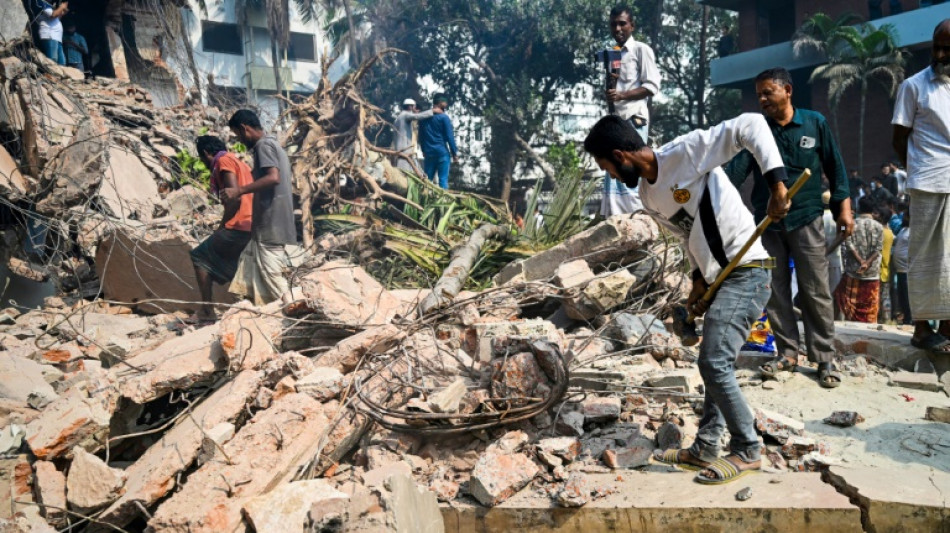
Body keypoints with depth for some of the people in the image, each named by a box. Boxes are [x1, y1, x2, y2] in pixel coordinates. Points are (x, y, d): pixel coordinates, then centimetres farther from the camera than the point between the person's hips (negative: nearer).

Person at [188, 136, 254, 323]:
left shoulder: (224, 160, -4)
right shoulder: (239, 162, 24)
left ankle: (206, 310, -1)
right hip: (252, 226, 9)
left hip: (238, 227, -9)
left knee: (200, 256, 3)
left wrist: (222, 225, -7)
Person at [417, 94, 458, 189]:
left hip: (429, 153, 5)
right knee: (443, 179, -5)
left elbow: (420, 136, 17)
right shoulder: (444, 117, -6)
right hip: (442, 152, -5)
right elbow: (450, 137, -7)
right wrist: (455, 154, -3)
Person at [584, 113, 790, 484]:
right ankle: (705, 450, 25)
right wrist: (699, 279, 7)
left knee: (714, 363, -11)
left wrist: (776, 181, -28)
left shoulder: (686, 151, -15)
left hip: (746, 272, -9)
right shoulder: (648, 196, 10)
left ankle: (747, 451, 6)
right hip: (720, 278, 9)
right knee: (715, 365, 14)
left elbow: (751, 125, -19)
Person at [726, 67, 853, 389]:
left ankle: (824, 359, 10)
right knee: (776, 291, 6)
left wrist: (843, 208, 1)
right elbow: (737, 168, -11)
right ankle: (787, 353, 17)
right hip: (767, 221, 2)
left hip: (806, 219, -2)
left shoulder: (815, 123, 1)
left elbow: (834, 167, 5)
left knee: (815, 291, 0)